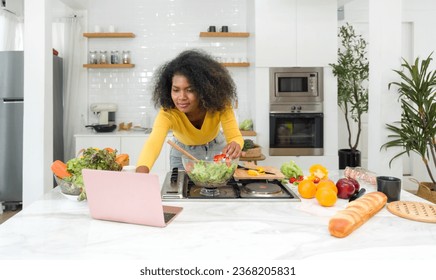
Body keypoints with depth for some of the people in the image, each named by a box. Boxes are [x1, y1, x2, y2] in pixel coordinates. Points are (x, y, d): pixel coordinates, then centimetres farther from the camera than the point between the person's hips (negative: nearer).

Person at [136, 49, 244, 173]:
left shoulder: (219, 102, -31)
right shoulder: (167, 113, -36)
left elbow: (235, 137, -34)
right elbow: (153, 142, -52)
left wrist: (234, 145, -59)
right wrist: (140, 174, -72)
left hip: (215, 148, 1)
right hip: (183, 153, -1)